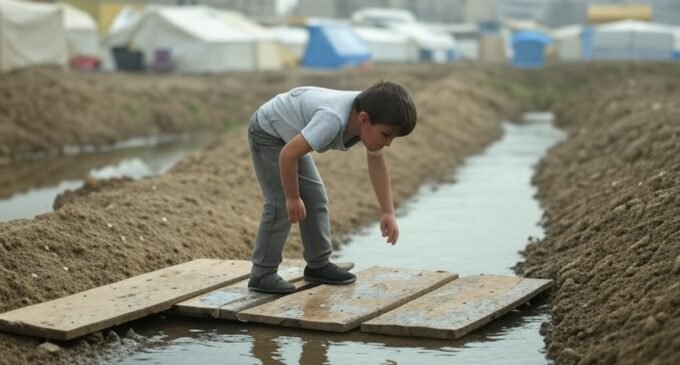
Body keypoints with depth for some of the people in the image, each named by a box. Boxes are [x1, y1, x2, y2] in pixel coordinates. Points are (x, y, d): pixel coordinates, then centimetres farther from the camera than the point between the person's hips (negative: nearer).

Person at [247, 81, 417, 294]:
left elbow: (377, 163, -2)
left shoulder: (369, 120, -16)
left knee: (315, 197, 9)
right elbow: (287, 155, -38)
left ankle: (318, 265, 19)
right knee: (281, 205, -13)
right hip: (267, 132, -9)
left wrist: (388, 212, -6)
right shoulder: (332, 121, -43)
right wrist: (293, 198, -23)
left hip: (291, 135, 9)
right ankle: (262, 275, -6)